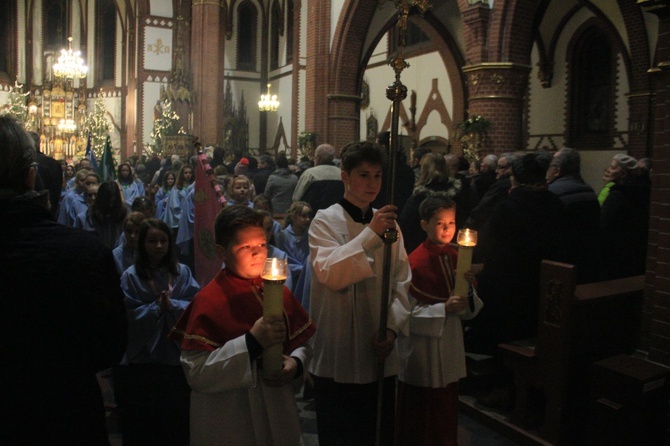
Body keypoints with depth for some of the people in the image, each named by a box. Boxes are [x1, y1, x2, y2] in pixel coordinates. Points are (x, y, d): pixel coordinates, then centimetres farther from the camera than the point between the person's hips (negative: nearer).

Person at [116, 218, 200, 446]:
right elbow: (128, 316, -8)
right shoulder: (131, 275, -3)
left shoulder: (182, 272, 2)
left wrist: (173, 305, -19)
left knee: (177, 417, 11)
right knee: (143, 420, 9)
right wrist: (155, 308, -19)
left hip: (176, 356, 2)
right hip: (141, 358, -1)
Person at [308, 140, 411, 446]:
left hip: (380, 354, 4)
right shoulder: (326, 221, -5)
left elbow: (401, 283, 5)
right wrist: (371, 234, -26)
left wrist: (392, 326, -8)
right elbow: (330, 274, -21)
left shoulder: (388, 223, 8)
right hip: (337, 355, -4)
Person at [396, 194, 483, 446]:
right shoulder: (415, 262, -14)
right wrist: (443, 309, -25)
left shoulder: (456, 259, 5)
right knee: (419, 421, 7)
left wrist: (468, 290, -11)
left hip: (450, 350, 6)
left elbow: (469, 311, 8)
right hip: (422, 354, -6)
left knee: (446, 416, 17)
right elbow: (406, 312, -17)